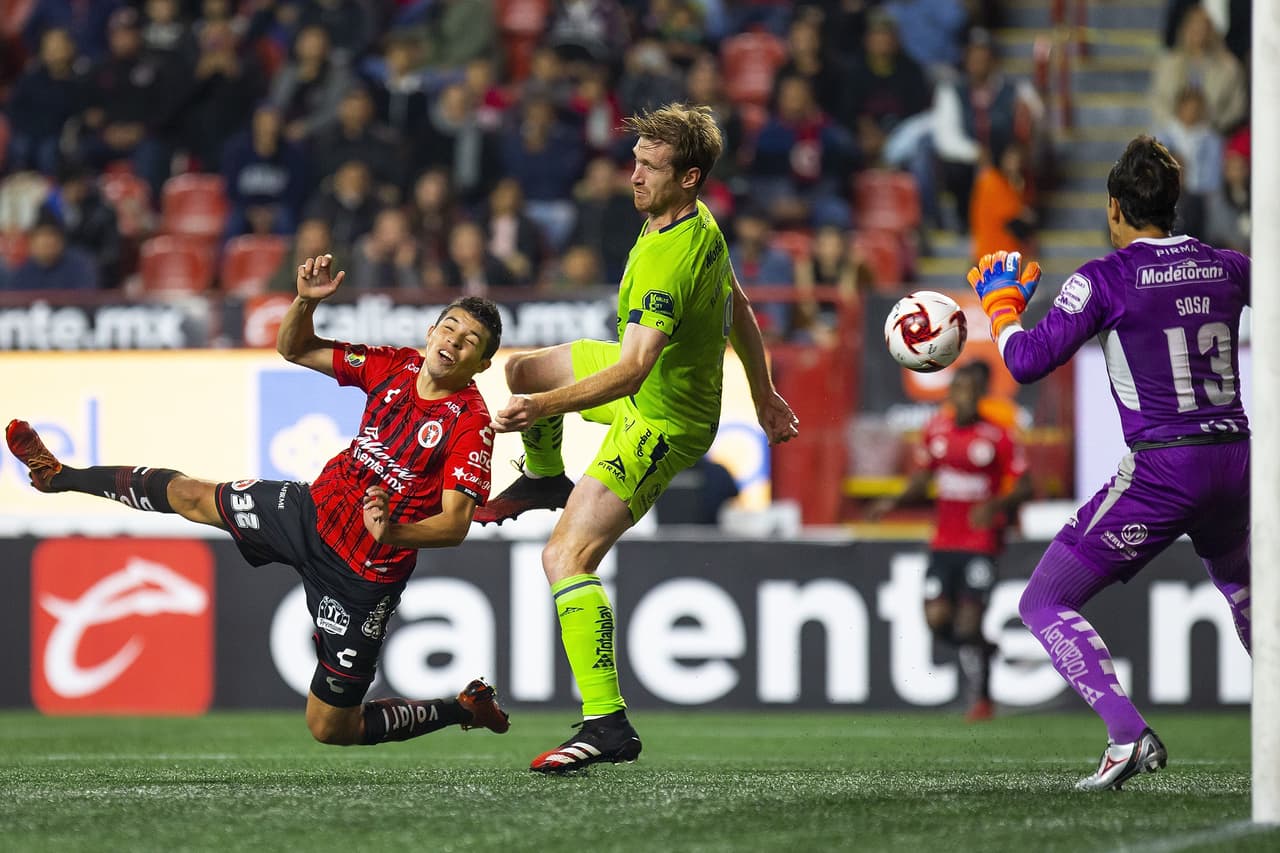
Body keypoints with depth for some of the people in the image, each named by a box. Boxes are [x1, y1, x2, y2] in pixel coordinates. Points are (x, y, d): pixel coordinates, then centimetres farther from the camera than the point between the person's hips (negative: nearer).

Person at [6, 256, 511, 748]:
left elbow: (456, 524, -27)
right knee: (187, 494, 18)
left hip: (363, 575, -6)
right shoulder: (395, 367, -3)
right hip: (314, 509, 6)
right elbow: (294, 349, 6)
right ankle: (58, 476, 42)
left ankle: (466, 709, 21)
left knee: (331, 729, 0)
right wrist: (305, 302, -13)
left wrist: (391, 533, -43)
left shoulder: (470, 423, -21)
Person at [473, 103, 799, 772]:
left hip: (660, 422, -10)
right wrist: (762, 392, 24)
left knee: (566, 559, -18)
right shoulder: (701, 222, -5)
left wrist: (543, 406, -49)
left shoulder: (667, 260, -34)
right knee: (522, 368, 26)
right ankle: (545, 479, 54)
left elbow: (632, 369, -42)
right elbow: (740, 308, 11)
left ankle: (607, 725, -24)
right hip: (661, 383, 10)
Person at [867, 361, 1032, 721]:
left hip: (981, 541, -5)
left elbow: (1024, 487, -6)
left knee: (969, 622, -9)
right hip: (944, 542, 5)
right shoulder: (935, 432, 7)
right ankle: (982, 649, 23)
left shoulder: (998, 438, -8)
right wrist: (894, 502, 1)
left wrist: (996, 505, -24)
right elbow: (920, 482, 18)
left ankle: (981, 699, 5)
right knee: (937, 617, -6)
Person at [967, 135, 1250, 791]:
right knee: (1240, 588, 35)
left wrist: (1001, 304, 7)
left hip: (1161, 470, -6)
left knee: (1043, 605, 2)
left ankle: (1128, 735, -17)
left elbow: (1027, 362, -11)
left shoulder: (1105, 280, -7)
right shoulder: (1228, 269, 7)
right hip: (1236, 459, 6)